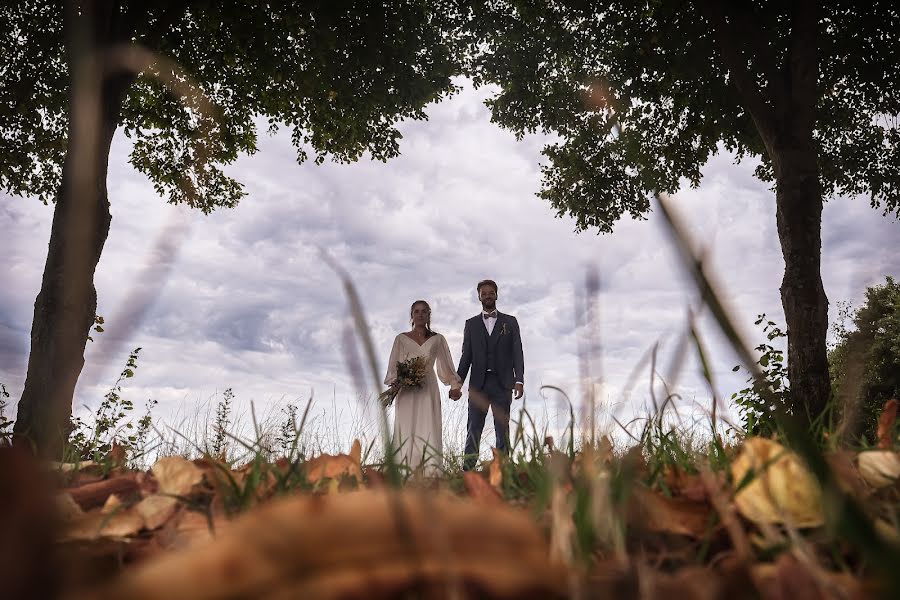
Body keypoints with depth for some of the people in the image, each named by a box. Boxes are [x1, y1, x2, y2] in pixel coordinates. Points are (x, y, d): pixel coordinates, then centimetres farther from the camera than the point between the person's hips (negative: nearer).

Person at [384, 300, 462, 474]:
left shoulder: (437, 339, 11)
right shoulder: (401, 338, 10)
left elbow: (446, 364, 13)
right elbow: (393, 366, 9)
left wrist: (455, 385, 3)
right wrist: (395, 381, -9)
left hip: (428, 389, 0)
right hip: (407, 391, 0)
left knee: (429, 431, -6)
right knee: (406, 432, -5)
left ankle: (431, 472, -6)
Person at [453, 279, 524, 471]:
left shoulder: (510, 322, 10)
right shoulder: (471, 324, 13)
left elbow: (517, 353, 3)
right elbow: (466, 356, 9)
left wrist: (519, 380, -10)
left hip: (502, 383, 0)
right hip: (478, 383, 1)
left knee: (502, 428, 1)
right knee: (473, 429, -2)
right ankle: (468, 469, -3)